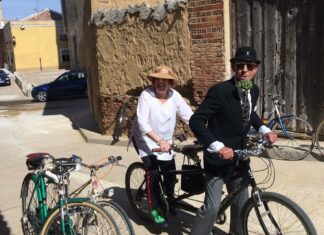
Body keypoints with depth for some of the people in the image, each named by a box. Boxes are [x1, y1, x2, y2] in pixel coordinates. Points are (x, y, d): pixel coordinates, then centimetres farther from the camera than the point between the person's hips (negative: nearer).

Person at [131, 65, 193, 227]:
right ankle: (155, 210, -3)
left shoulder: (175, 96, -11)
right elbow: (142, 123, -31)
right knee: (153, 172, -18)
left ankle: (170, 200, 34)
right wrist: (159, 141, -43)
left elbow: (189, 116, -14)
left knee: (170, 173, 4)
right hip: (145, 139, -4)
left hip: (165, 141, 4)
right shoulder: (146, 95, -22)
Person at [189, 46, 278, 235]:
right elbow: (196, 121, -25)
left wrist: (264, 130, 5)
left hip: (238, 159, 7)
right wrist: (218, 147, -32)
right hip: (218, 159, -6)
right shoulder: (219, 91, -22)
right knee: (212, 207, -8)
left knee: (241, 204, 18)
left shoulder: (254, 90, 0)